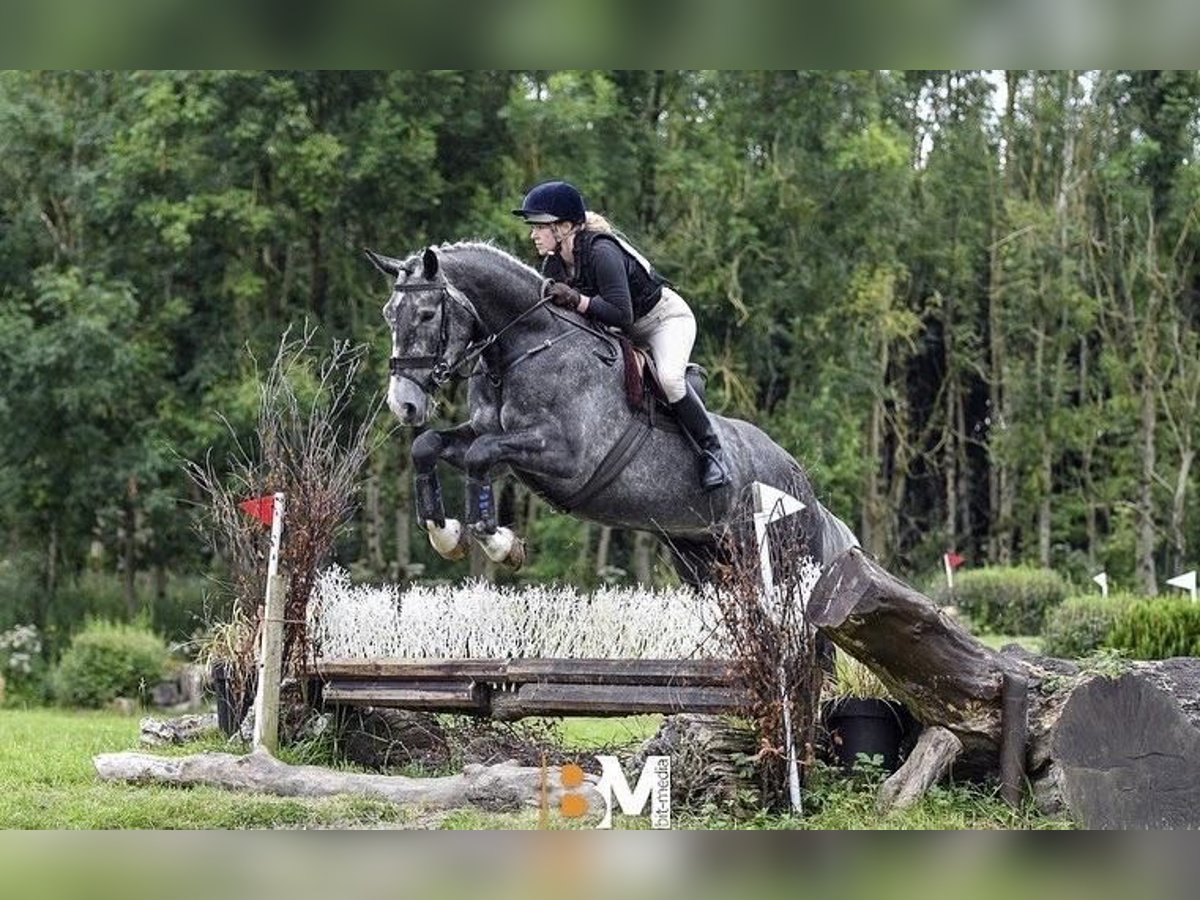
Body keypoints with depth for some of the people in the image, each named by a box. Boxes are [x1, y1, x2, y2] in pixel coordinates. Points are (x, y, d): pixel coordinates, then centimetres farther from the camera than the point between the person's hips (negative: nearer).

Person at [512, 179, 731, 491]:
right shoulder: (553, 265, -8)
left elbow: (622, 315, -38)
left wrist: (577, 300, -45)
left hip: (666, 317, -9)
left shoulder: (601, 252, -32)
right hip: (625, 335, 9)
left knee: (670, 378, -32)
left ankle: (711, 452, -15)